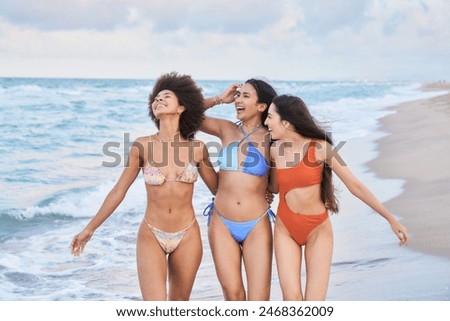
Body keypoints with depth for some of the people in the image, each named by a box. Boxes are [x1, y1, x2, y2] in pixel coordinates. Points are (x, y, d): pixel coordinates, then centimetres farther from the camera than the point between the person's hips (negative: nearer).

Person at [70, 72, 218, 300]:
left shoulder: (197, 148, -3)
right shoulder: (142, 146, -7)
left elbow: (218, 188, 10)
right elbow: (118, 191, 1)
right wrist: (90, 229, 4)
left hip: (187, 237, 2)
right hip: (151, 236, -2)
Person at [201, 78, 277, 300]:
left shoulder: (270, 139, -2)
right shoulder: (227, 130, 6)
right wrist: (219, 99, 6)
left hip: (257, 226, -2)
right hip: (222, 224, 2)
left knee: (259, 301, -3)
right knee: (233, 294, 1)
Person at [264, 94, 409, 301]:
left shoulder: (319, 147, -15)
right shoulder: (274, 149, -3)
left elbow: (355, 185, -12)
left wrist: (391, 219, -11)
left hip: (318, 230, -3)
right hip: (285, 229, 3)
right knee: (291, 299, -11)